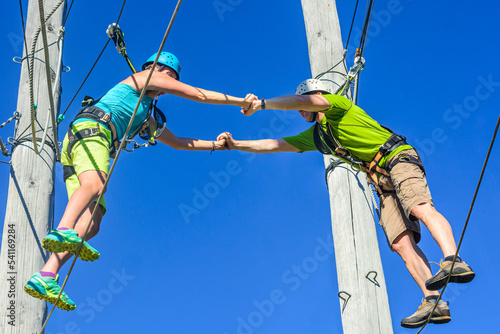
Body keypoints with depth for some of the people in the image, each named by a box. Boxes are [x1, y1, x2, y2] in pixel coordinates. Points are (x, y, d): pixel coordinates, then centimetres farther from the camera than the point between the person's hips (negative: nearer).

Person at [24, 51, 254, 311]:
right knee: (94, 183, -37)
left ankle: (45, 277, -28)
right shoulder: (147, 77, 16)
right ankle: (62, 231, -65)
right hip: (91, 129, -8)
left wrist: (214, 145, 49)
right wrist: (242, 101, 27)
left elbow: (177, 142, 50)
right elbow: (201, 95, 18)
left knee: (91, 224, -11)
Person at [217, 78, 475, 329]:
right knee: (401, 243, -13)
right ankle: (433, 303, -24)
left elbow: (304, 100, -18)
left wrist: (262, 104, -11)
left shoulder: (338, 104, 0)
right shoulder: (314, 136, 22)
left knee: (421, 208, -33)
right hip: (381, 182, 7)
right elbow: (276, 145, 24)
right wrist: (235, 144, 19)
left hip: (399, 159, -6)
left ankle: (454, 261, -50)